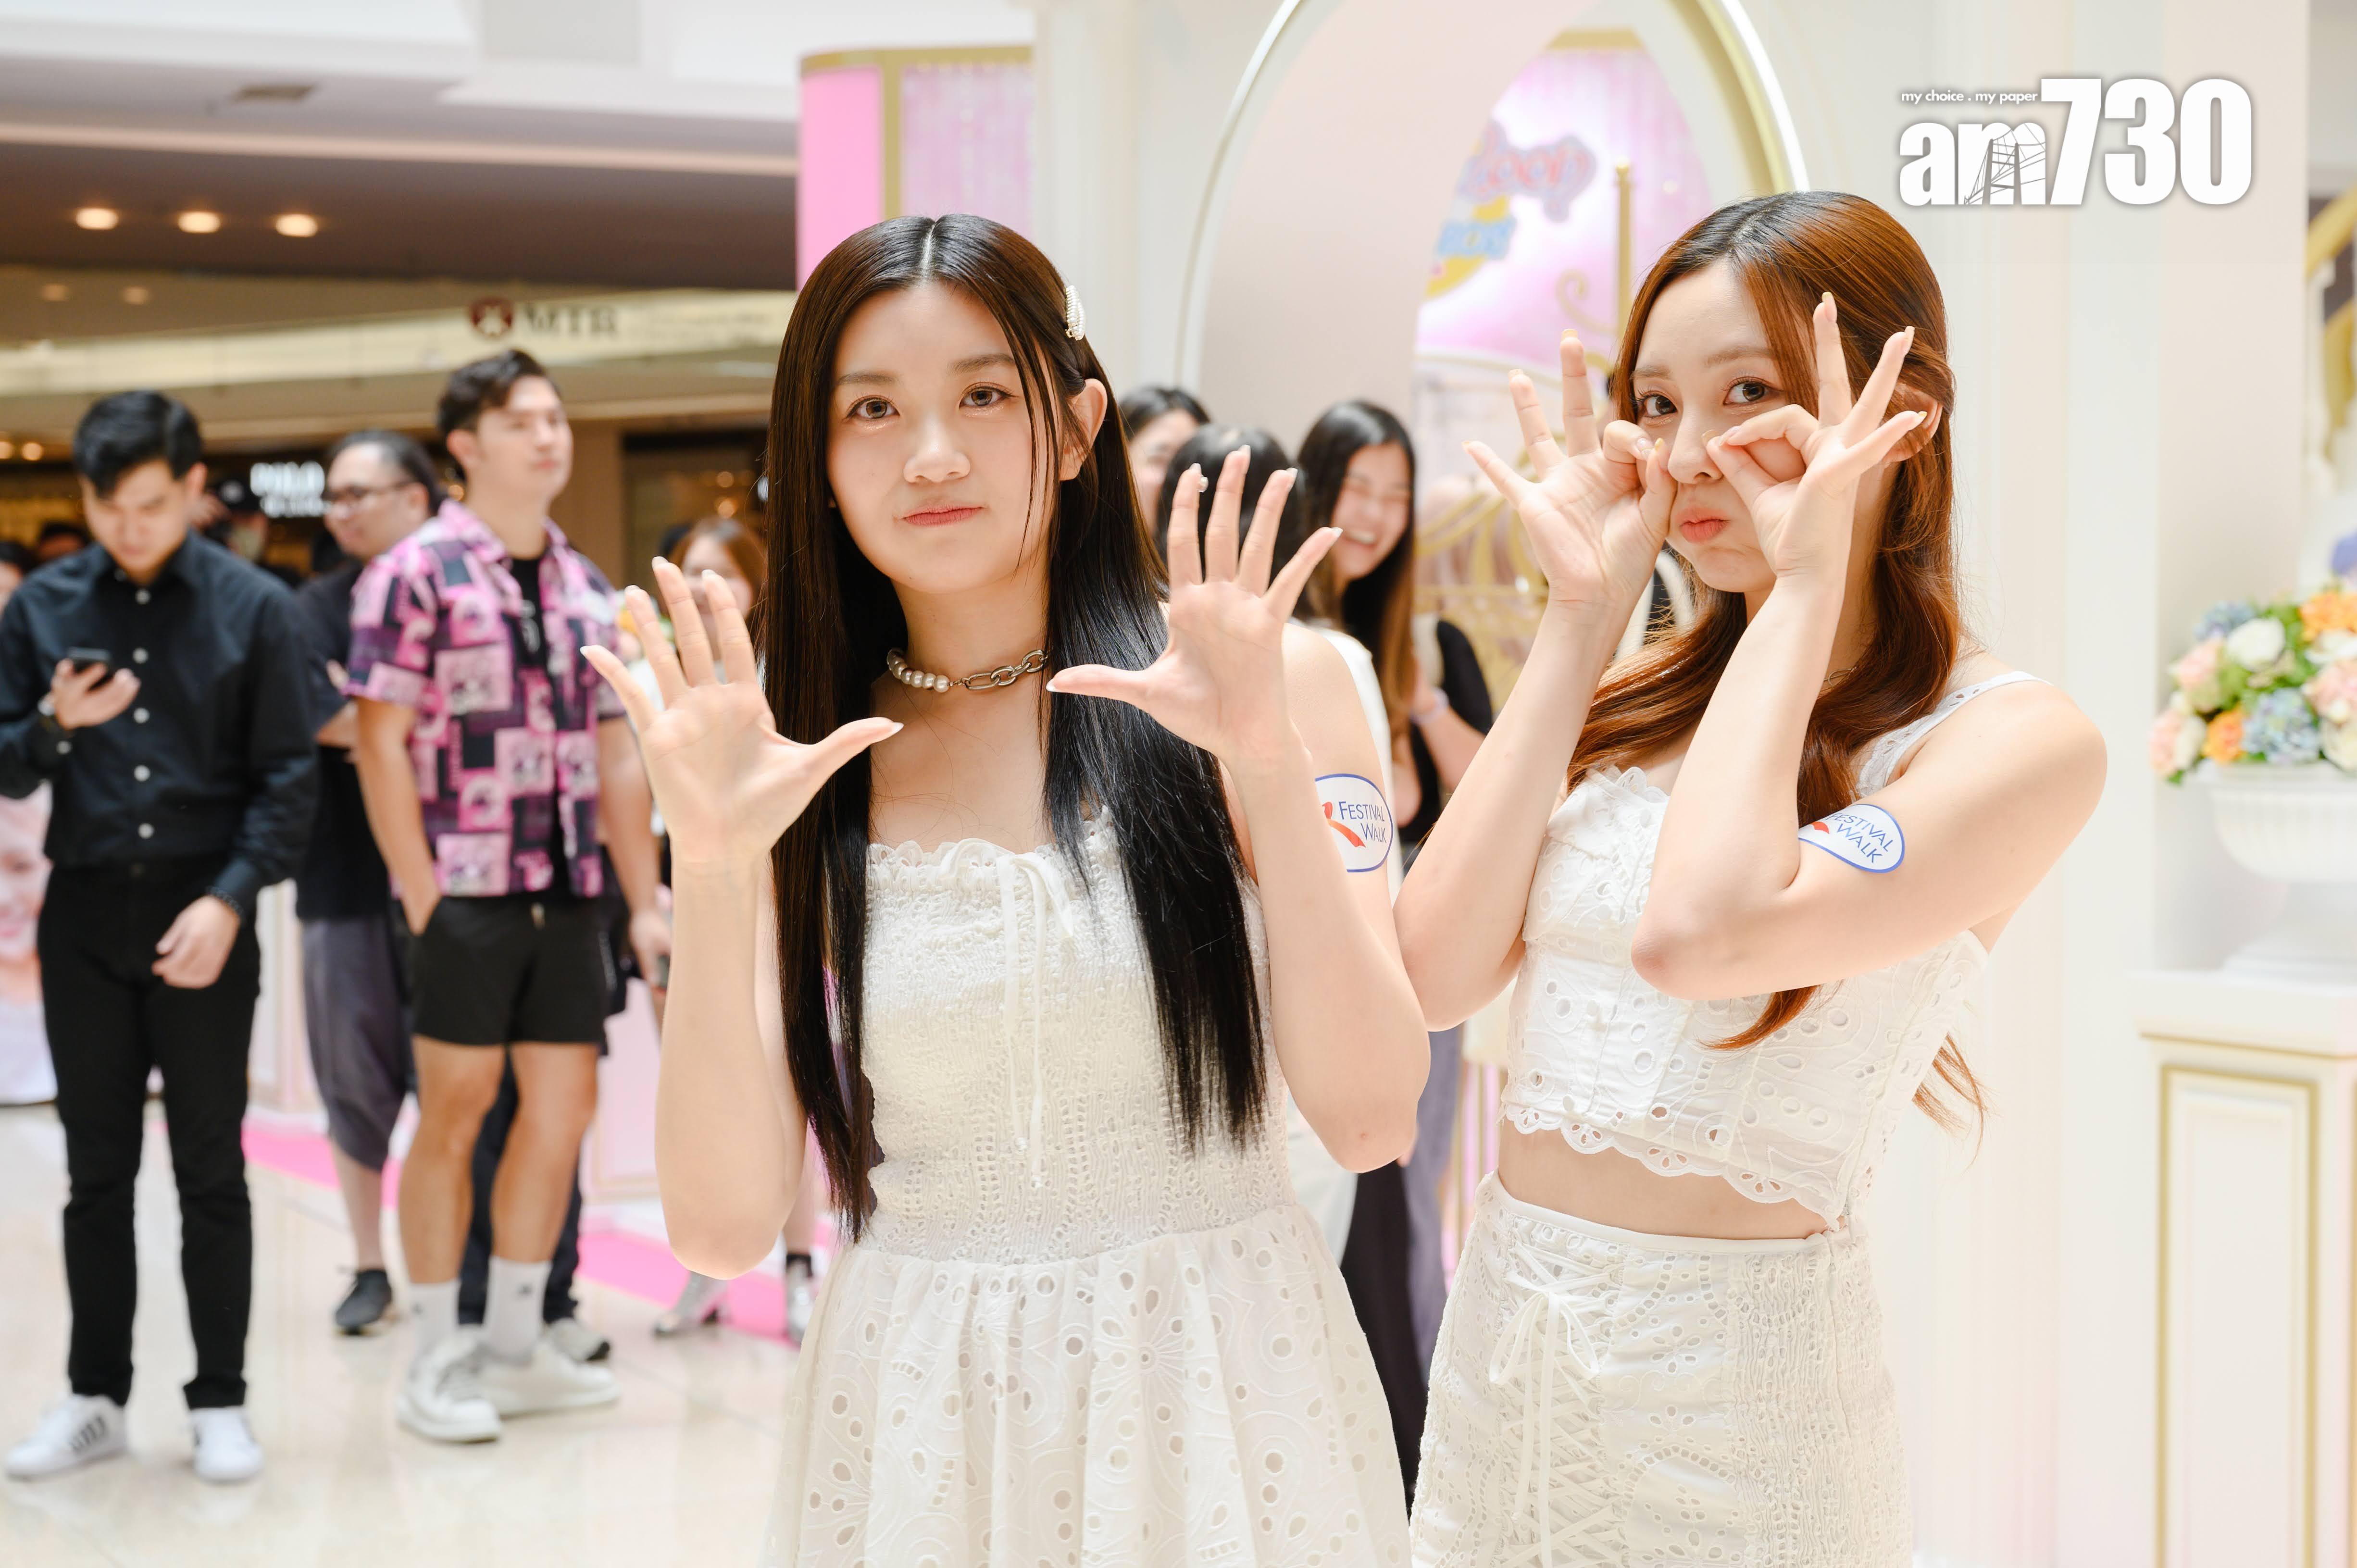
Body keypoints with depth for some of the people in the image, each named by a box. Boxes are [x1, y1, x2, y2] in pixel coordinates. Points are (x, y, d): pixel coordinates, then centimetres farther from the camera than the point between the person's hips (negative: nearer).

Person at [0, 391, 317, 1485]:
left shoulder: (253, 608, -2)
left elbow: (288, 777, -3)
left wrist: (229, 900, -14)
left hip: (202, 916, -2)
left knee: (210, 1169, 5)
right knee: (97, 1169, 10)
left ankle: (220, 1403, 14)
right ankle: (94, 1397, 19)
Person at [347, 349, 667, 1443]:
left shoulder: (586, 589, 14)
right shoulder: (416, 574, -5)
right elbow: (382, 745, -9)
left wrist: (645, 900, 12)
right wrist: (422, 898, -15)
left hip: (568, 893, 6)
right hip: (467, 890, -6)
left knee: (563, 1107, 8)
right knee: (454, 1115, 0)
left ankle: (514, 1348, 20)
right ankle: (435, 1363, 10)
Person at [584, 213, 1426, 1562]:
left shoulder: (1271, 682, -5)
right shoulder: (796, 765, -1)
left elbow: (1370, 1119, -12)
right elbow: (726, 1226, -7)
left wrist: (1271, 768, -20)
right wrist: (713, 875, -18)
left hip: (1229, 1399, -1)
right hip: (918, 1418, 1)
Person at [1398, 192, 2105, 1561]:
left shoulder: (2013, 737, -12)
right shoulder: (1635, 703, 7)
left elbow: (1695, 934, -28)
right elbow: (1436, 972, -6)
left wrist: (1807, 589, -17)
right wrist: (1580, 621, -3)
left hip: (1735, 1363, -5)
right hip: (1503, 1322, 6)